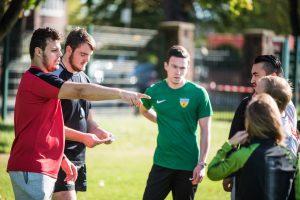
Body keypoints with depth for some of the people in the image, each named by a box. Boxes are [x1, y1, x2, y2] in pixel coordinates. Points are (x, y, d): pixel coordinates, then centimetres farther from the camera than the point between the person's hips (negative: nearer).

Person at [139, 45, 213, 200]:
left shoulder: (198, 93, -8)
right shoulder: (154, 91, -1)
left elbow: (205, 131, -5)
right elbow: (144, 110, 23)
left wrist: (201, 164, -10)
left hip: (188, 165, -2)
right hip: (162, 163, 2)